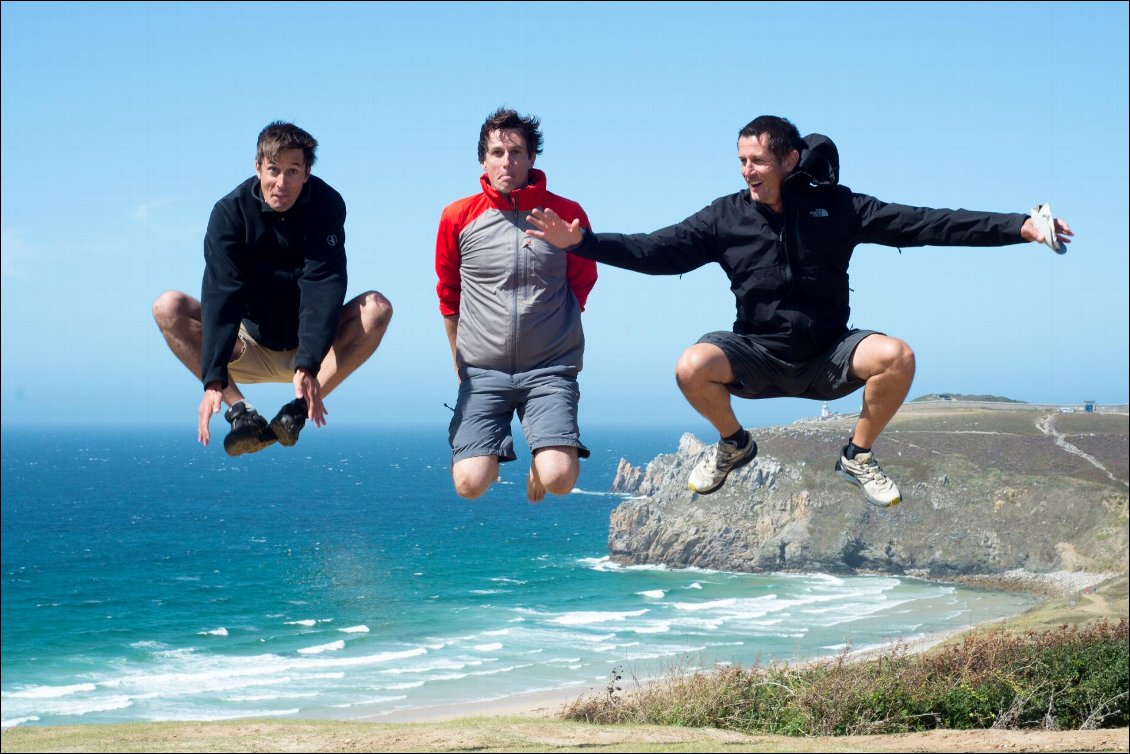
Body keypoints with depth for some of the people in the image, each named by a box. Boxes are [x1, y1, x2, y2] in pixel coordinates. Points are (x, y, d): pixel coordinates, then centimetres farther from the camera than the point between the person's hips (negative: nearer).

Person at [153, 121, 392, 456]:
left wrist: (308, 366, -38)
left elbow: (323, 287, -25)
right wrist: (214, 379, -36)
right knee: (168, 307, -21)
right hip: (249, 349, 0)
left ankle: (298, 411, -27)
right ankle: (242, 412, -24)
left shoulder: (327, 205, -14)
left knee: (377, 307, -25)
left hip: (309, 348, 0)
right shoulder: (230, 211, -15)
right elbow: (221, 293, -25)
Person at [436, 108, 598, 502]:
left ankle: (539, 462, 17)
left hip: (550, 370, -1)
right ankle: (496, 449, 23)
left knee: (558, 478, -21)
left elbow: (582, 285, 12)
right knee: (470, 483, -14)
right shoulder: (458, 217, 2)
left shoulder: (566, 215, 0)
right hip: (482, 372, 1)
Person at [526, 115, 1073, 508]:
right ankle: (733, 444, 7)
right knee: (691, 368, -28)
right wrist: (583, 243, -17)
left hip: (827, 356, 0)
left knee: (896, 356, -29)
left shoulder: (834, 207, -8)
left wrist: (1018, 227, -18)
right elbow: (658, 251, -5)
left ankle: (858, 457, 0)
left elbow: (922, 224, -11)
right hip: (756, 356, 1)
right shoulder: (726, 217, -5)